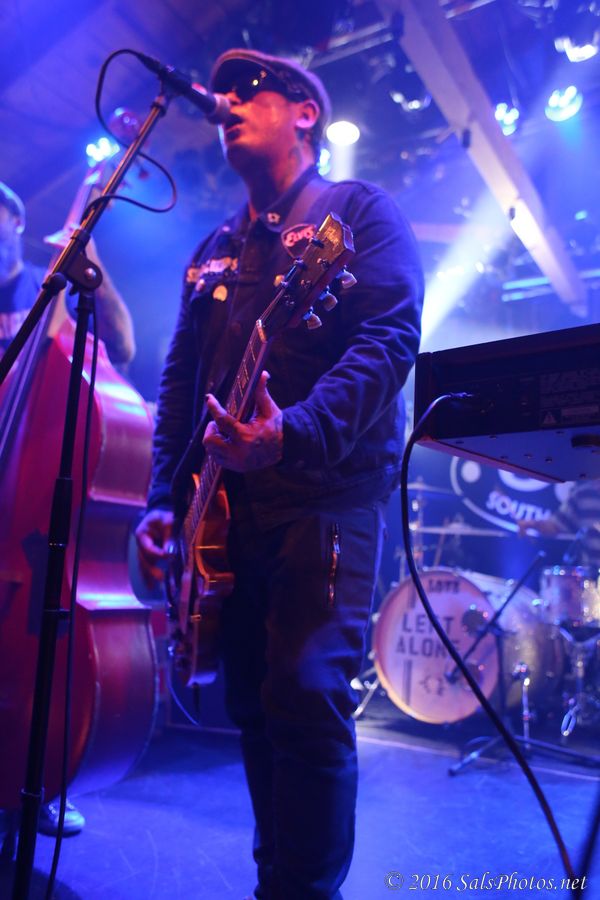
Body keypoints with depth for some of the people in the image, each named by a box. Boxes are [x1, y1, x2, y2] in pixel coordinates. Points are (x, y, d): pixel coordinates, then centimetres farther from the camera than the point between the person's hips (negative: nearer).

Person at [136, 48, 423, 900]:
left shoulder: (359, 210, 3)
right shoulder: (214, 250, 21)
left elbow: (390, 338, -13)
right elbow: (180, 380, 17)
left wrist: (294, 432, -28)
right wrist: (164, 499, 7)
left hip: (327, 494, -6)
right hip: (228, 503, 7)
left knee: (306, 695, -14)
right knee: (253, 705, 13)